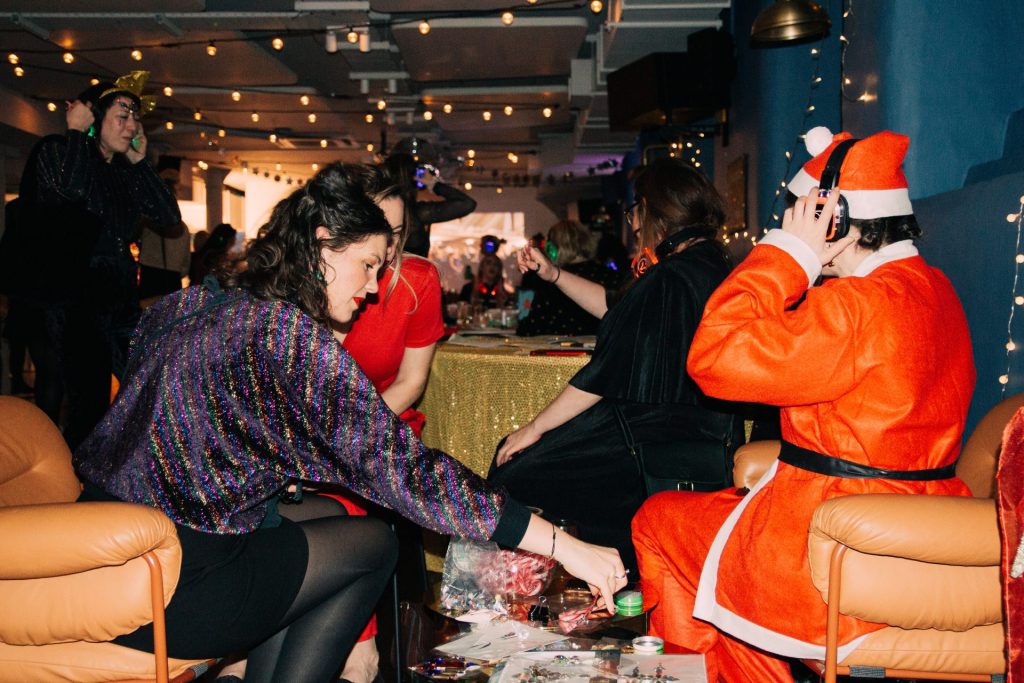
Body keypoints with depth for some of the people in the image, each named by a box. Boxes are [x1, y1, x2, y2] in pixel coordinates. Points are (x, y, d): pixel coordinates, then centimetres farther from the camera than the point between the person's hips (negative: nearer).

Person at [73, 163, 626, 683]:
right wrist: (561, 545, -18)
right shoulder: (292, 335, -19)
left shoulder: (187, 303, 8)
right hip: (166, 594, -9)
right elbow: (402, 469, -21)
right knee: (374, 544, 7)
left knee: (318, 514, 21)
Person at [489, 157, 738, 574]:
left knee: (513, 472, -8)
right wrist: (553, 274, 24)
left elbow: (609, 372, -20)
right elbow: (619, 308, 24)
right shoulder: (710, 266, 12)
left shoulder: (670, 280, -20)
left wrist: (534, 428, -11)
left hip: (659, 433, -10)